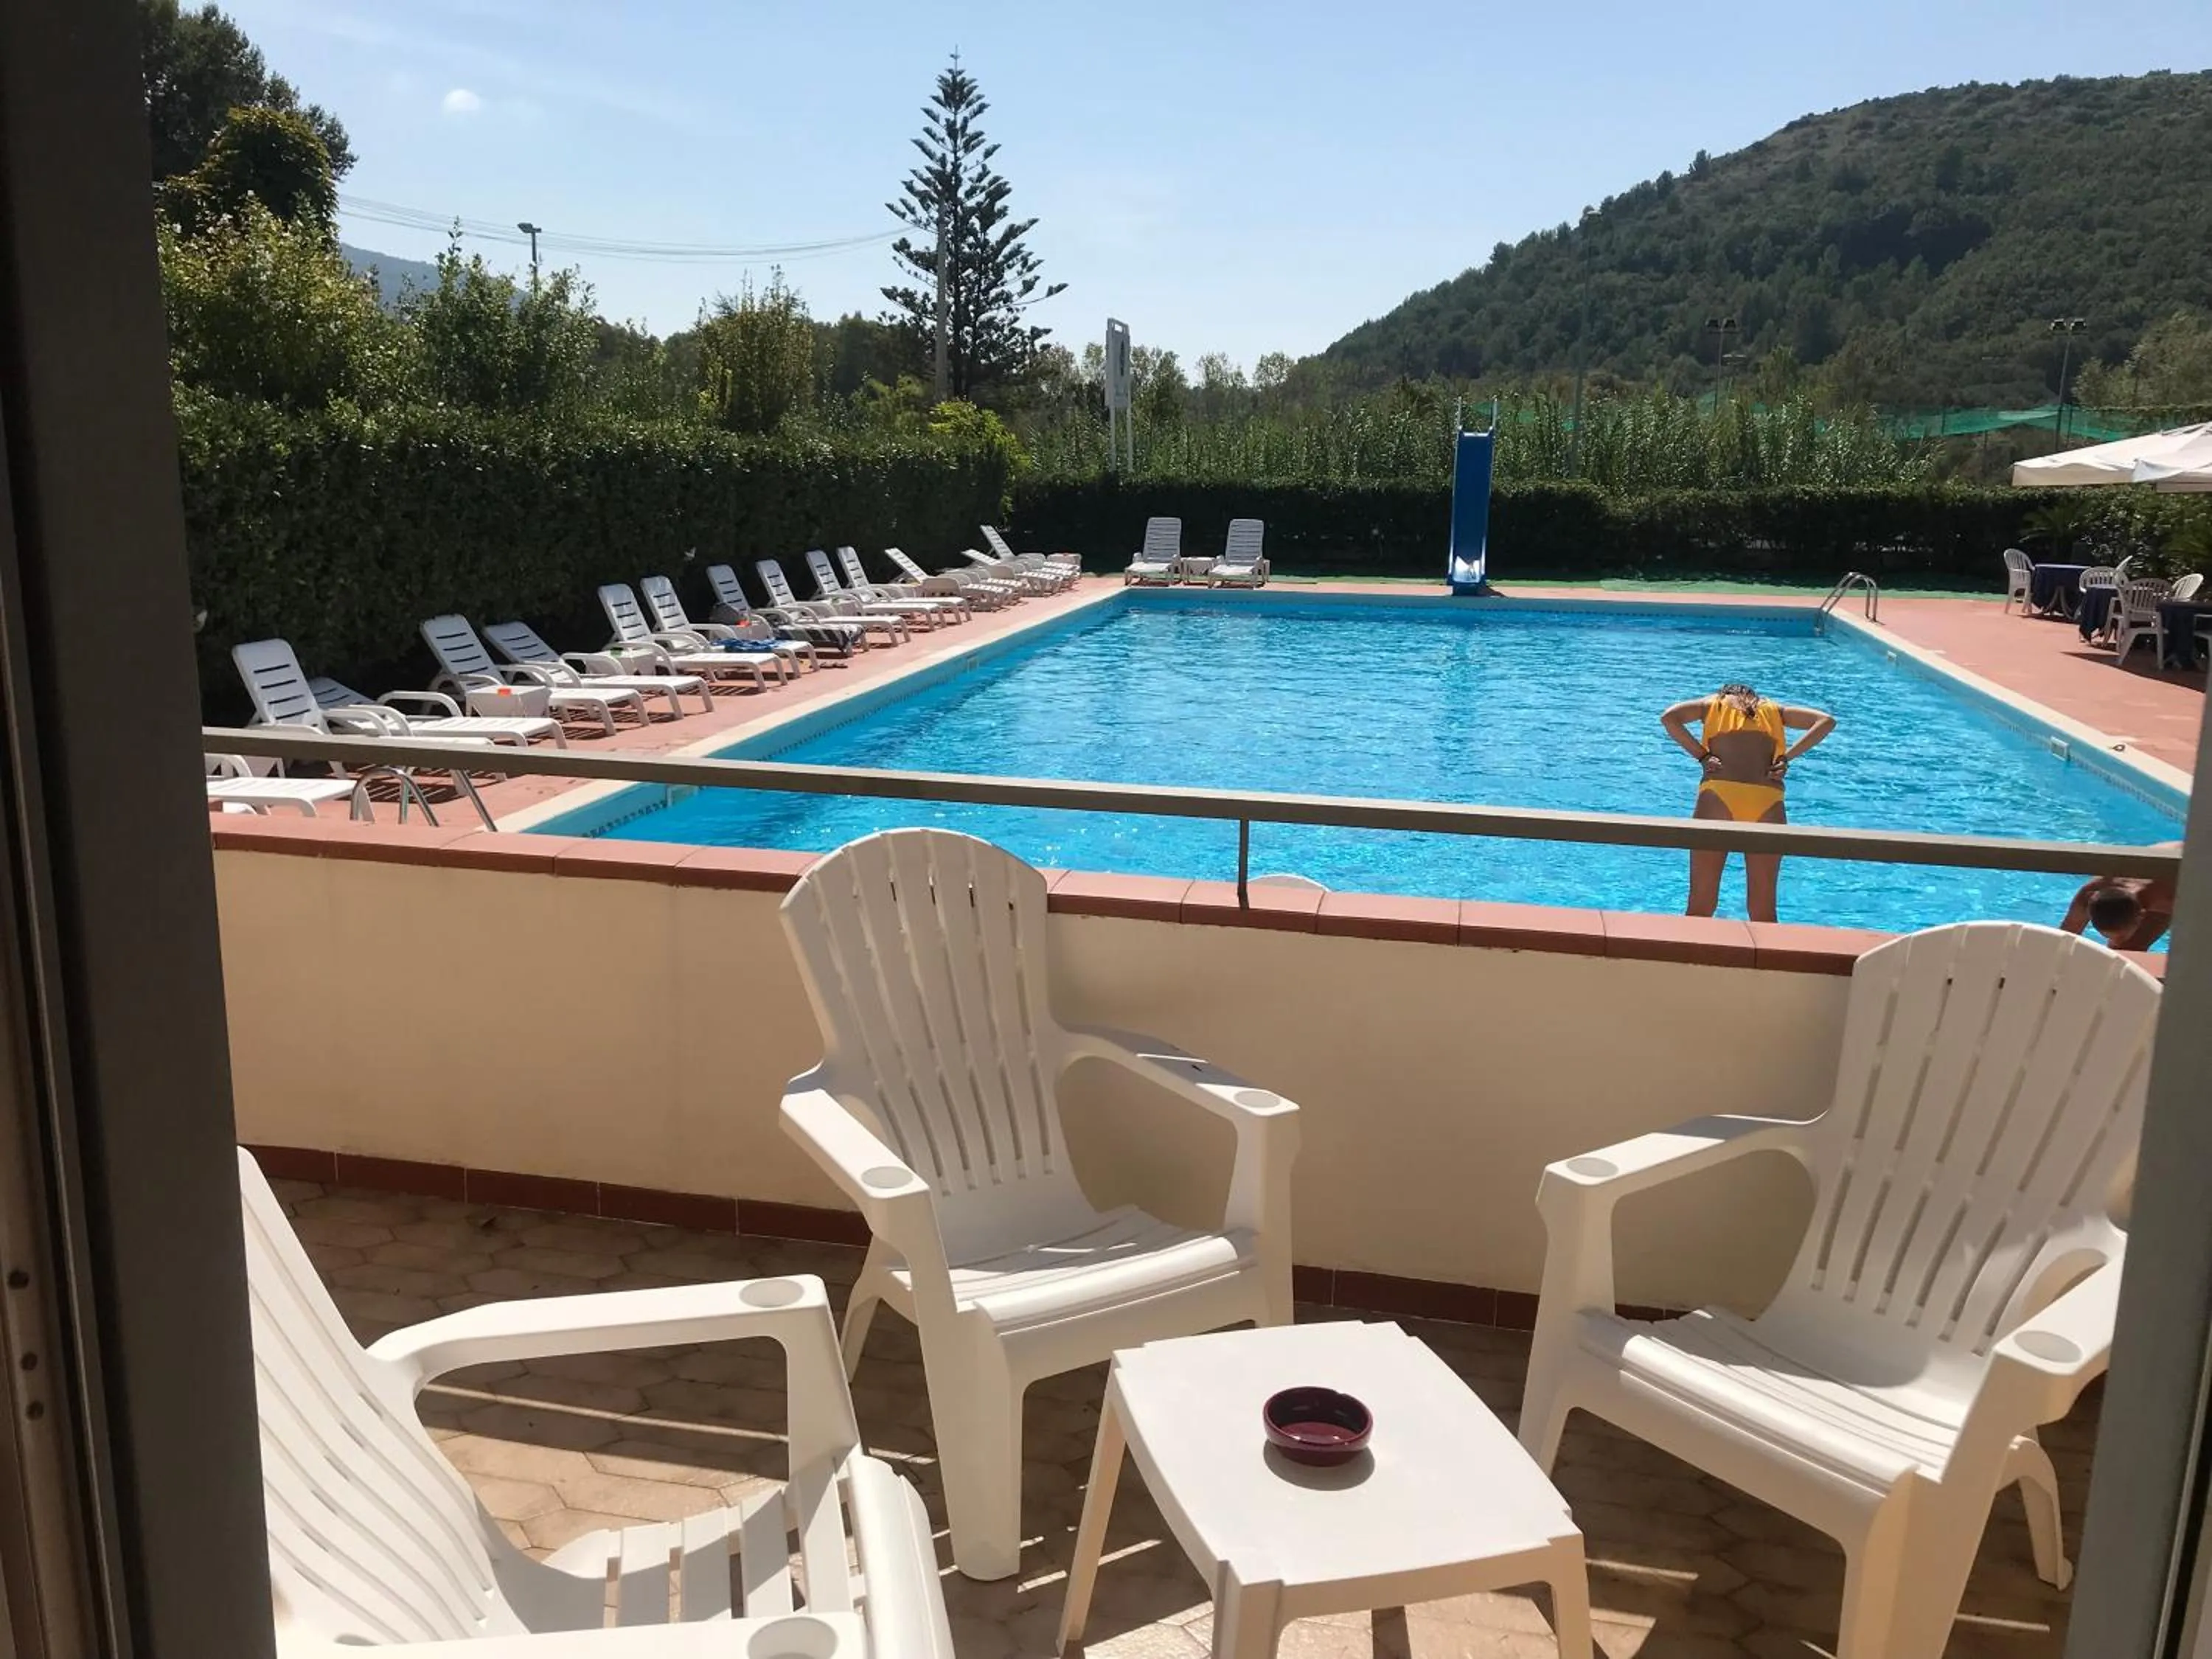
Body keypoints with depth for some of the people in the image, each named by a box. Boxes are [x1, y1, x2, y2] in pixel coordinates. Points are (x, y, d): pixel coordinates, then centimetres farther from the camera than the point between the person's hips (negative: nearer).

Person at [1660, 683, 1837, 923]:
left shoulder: (1713, 704, 21)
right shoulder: (1774, 709, 26)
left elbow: (1669, 717, 3)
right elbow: (1827, 721, 16)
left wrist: (1702, 756, 2)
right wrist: (1786, 757, 10)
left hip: (1718, 795, -1)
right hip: (1768, 803, 2)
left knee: (1700, 905, 3)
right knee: (1763, 911, 9)